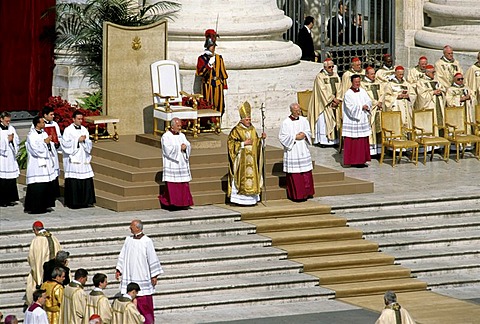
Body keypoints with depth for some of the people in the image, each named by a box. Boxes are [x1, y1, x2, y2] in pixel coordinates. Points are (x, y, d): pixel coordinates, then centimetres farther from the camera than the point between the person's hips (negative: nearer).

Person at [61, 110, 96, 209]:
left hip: (83, 159, 5)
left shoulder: (84, 130, 13)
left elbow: (89, 145, 12)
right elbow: (66, 144, -9)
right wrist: (78, 140, -13)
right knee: (73, 181, -8)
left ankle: (86, 200, 7)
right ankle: (73, 202, -3)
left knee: (87, 180, 0)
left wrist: (84, 140, -9)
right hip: (72, 159, -5)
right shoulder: (68, 130, -2)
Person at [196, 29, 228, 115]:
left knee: (219, 107, 3)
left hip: (218, 86, 4)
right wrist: (209, 63, -22)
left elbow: (223, 73, 14)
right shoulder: (202, 58, -1)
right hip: (207, 86, -4)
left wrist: (224, 87, 11)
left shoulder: (219, 58, 11)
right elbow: (200, 73, -13)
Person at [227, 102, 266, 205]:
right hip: (241, 160, -6)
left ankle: (252, 198, 8)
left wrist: (261, 138, 0)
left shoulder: (252, 129, 11)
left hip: (252, 158, 6)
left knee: (252, 176, 5)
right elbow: (231, 143, -12)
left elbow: (256, 143, 18)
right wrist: (243, 143, -17)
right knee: (241, 177, -8)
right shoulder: (236, 130, -8)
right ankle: (239, 198, -5)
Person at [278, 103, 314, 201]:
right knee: (294, 174, -4)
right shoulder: (286, 123, -8)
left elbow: (308, 132, 14)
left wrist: (304, 134, -9)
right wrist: (295, 137, -15)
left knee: (306, 174, 6)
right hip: (292, 151, -5)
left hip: (303, 151, 5)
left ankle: (305, 193, 15)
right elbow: (282, 137, -9)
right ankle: (296, 195, 1)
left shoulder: (303, 120, 6)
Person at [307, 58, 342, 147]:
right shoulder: (320, 76, -7)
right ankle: (323, 140, -6)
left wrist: (337, 100, -9)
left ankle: (333, 139, 5)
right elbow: (323, 90, -14)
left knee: (334, 121, 2)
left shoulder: (335, 75, 10)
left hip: (334, 102, 5)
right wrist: (333, 99, -15)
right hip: (324, 102, -5)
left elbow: (339, 89, 5)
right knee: (323, 121, -8)